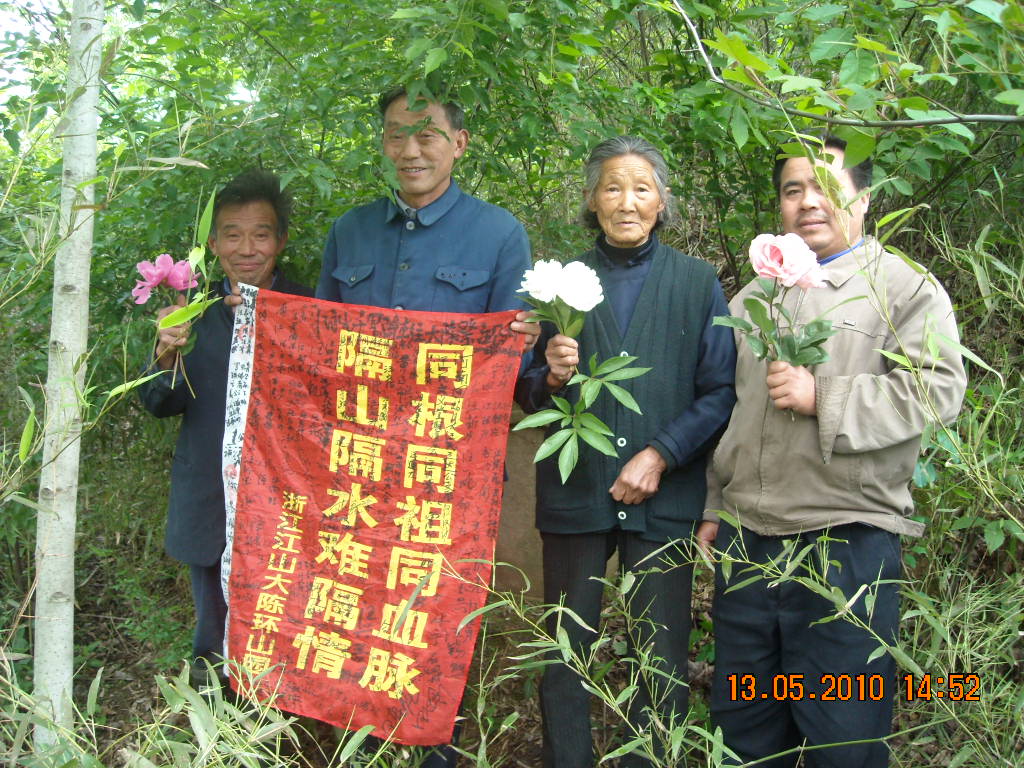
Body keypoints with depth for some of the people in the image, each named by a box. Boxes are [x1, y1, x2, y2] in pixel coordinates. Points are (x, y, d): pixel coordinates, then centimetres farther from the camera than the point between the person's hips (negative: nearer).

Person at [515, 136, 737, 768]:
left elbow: (721, 393, -1)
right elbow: (528, 392, 8)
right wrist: (551, 377, -13)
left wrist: (660, 455, -11)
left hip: (666, 497, -1)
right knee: (566, 654, 6)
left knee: (660, 660, 5)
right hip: (575, 495, 1)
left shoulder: (697, 282, 4)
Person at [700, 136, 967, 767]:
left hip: (848, 547, -5)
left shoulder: (906, 287, 0)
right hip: (747, 542, 6)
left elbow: (938, 389, -12)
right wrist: (715, 507, 19)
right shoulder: (753, 299, 19)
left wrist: (823, 398, -18)